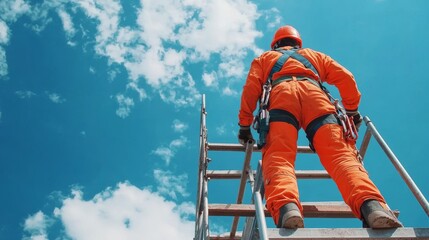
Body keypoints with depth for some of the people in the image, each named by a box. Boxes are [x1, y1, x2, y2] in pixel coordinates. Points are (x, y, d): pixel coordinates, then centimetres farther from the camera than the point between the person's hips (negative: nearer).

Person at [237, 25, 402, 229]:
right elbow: (346, 78, 27)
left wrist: (245, 124, 20)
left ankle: (286, 207, -50)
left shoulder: (264, 58, 38)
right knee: (340, 153, -16)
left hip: (281, 95, -1)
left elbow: (251, 88, 19)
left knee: (279, 156, -19)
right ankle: (371, 204, -44)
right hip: (315, 95, 1)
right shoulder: (315, 55, 42)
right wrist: (352, 110, 37)